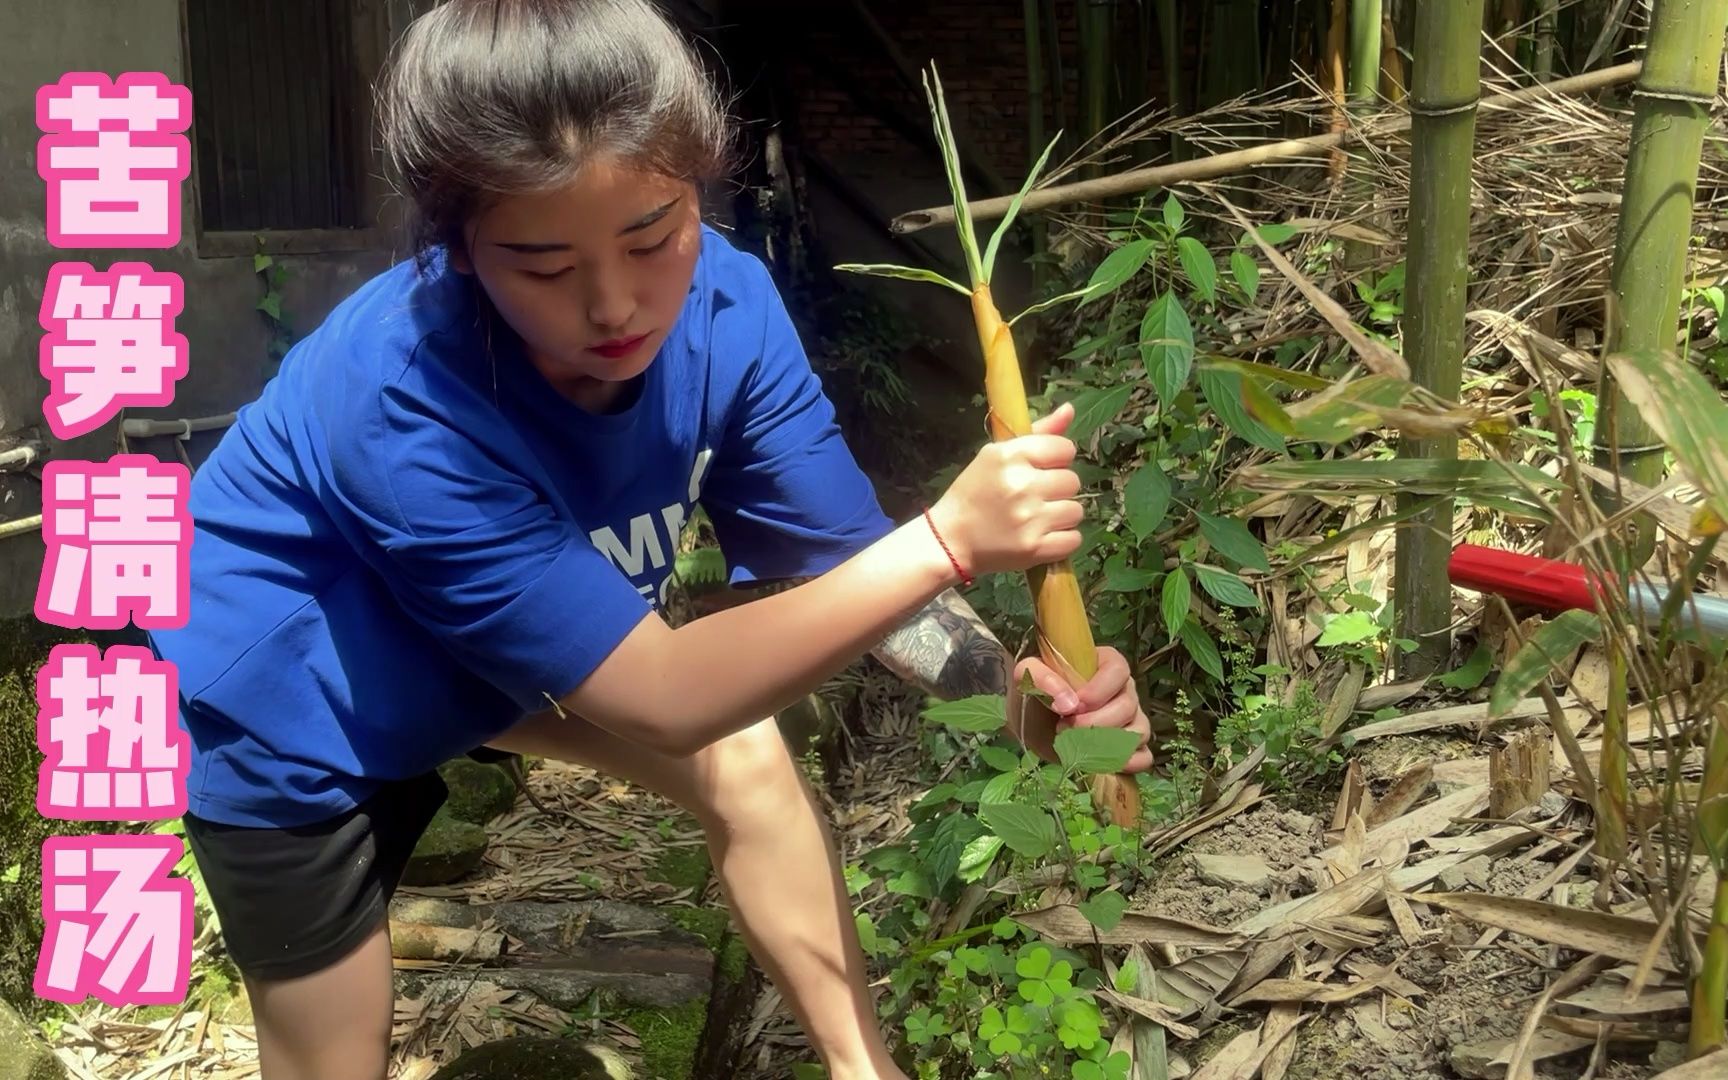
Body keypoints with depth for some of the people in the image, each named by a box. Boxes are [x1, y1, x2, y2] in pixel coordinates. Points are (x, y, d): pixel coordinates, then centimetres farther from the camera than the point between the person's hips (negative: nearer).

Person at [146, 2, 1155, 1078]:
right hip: (286, 699, -5)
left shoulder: (721, 303, -25)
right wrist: (946, 536, -47)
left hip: (515, 630, 5)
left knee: (749, 764, -1)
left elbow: (847, 559, -21)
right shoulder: (407, 412, -42)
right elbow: (662, 696, -39)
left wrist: (1023, 684, -41)